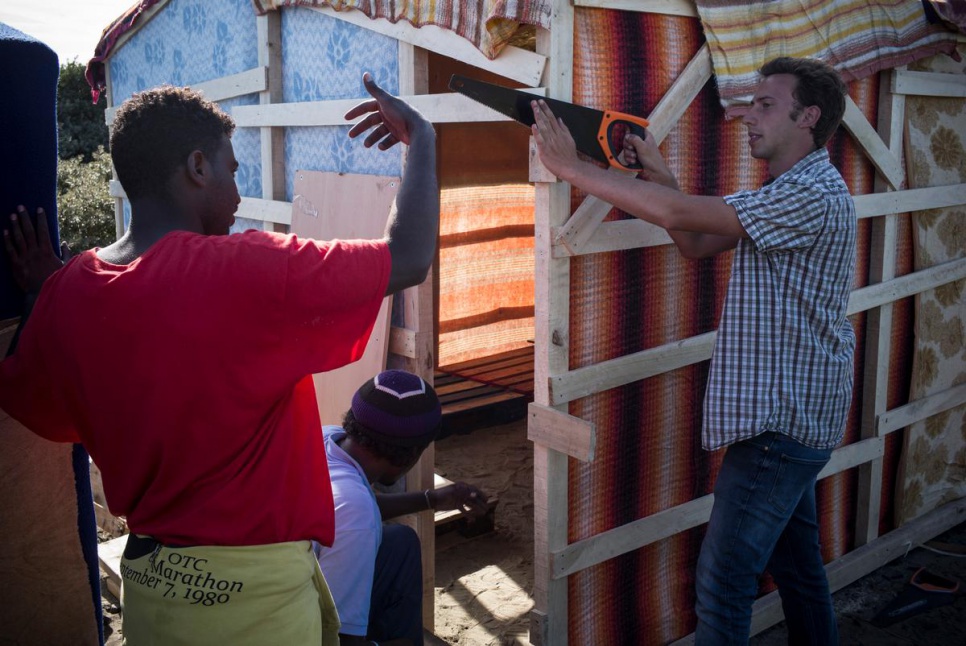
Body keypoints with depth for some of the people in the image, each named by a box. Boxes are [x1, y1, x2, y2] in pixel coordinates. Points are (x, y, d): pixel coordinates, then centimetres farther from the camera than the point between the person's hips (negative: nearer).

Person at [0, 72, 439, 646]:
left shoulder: (70, 292, -4)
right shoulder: (250, 271, -22)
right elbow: (409, 259, -15)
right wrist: (422, 137, -1)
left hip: (149, 578, 6)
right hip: (255, 590, -6)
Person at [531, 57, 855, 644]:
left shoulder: (813, 196, -20)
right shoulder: (788, 191, 14)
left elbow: (679, 213, -28)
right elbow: (698, 243, 12)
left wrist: (572, 166, -23)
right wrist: (659, 172, 0)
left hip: (785, 420, -10)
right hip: (793, 414, 10)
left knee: (725, 577, -6)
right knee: (794, 560, 22)